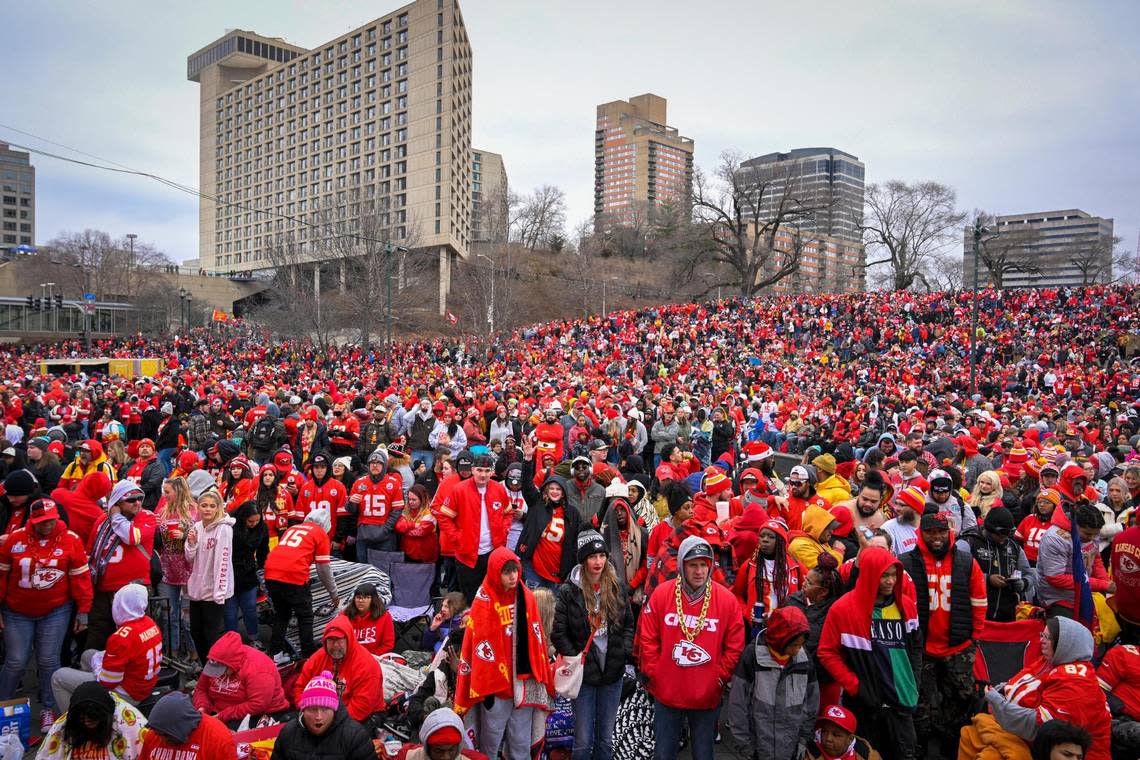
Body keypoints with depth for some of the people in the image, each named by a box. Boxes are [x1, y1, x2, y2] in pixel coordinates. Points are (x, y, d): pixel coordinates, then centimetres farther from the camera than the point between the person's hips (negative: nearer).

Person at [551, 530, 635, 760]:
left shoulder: (617, 589, 3)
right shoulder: (568, 592, -9)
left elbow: (629, 625, 11)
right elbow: (558, 633, -7)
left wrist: (627, 650, -4)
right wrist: (576, 660, -14)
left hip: (612, 673, 3)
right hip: (584, 673, -3)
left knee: (606, 738, 15)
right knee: (583, 741, 3)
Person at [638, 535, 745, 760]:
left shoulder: (727, 600, -8)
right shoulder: (661, 594, -9)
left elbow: (735, 647, -1)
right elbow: (648, 639, -2)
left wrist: (720, 678, -3)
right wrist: (652, 674, -4)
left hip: (707, 697, 0)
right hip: (667, 693, 0)